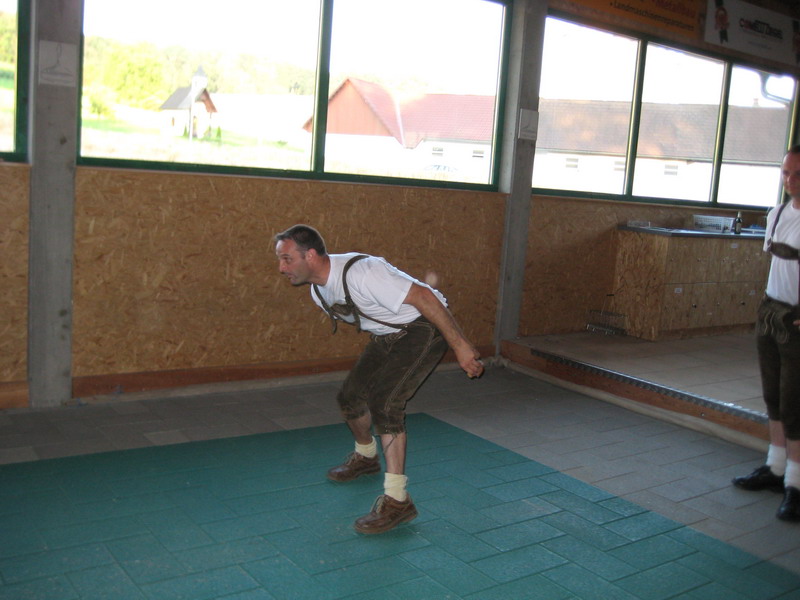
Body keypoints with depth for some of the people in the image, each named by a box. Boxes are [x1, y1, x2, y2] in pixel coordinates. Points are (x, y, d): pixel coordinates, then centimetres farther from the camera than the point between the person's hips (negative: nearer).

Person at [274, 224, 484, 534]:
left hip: (422, 330, -9)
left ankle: (396, 500, -16)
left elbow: (423, 296, -30)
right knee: (350, 397, 11)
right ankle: (365, 456, 42)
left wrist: (460, 345, -28)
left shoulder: (360, 273, -31)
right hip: (387, 336, 9)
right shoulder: (318, 291, -1)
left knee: (383, 402, -22)